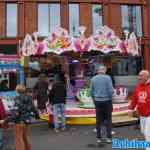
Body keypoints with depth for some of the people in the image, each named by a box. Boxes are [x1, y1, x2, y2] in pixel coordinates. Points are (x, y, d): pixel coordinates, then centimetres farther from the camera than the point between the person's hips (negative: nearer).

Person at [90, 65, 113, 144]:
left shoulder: (93, 79, 2)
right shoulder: (107, 78, -8)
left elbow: (92, 91, 5)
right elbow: (110, 90, -13)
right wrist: (110, 99, 0)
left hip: (97, 101, 3)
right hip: (107, 101, -3)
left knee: (98, 120, 10)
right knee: (108, 119, 9)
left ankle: (99, 138, 16)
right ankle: (108, 137, 11)